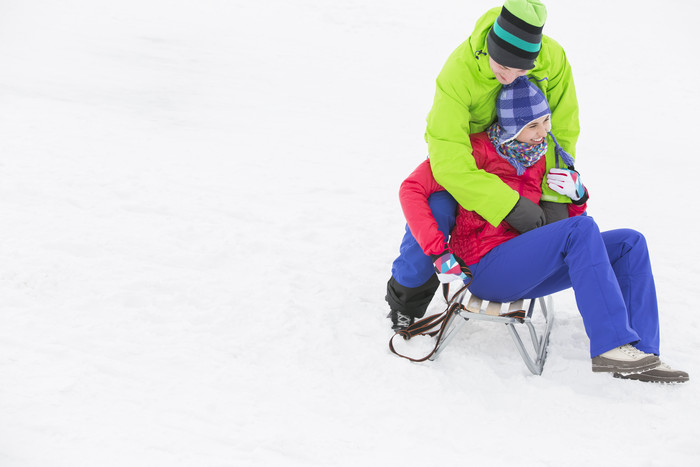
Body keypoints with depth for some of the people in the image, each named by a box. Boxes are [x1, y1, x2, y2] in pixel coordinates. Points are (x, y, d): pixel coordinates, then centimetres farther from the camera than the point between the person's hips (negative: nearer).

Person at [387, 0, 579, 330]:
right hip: (463, 149, -4)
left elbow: (563, 130, -19)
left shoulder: (553, 59, -31)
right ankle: (405, 299, 3)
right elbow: (447, 158, -48)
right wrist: (508, 205, -50)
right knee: (435, 213, -24)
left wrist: (556, 196, -27)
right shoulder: (459, 72, -43)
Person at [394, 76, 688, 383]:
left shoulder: (540, 158, 13)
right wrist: (439, 252, -21)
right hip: (485, 270, -8)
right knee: (582, 229, -29)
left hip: (526, 271, 8)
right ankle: (610, 346, -34)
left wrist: (576, 196, -3)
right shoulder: (480, 150, -8)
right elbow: (412, 188, -15)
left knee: (630, 243, -4)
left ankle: (641, 353, -15)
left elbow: (568, 219, 20)